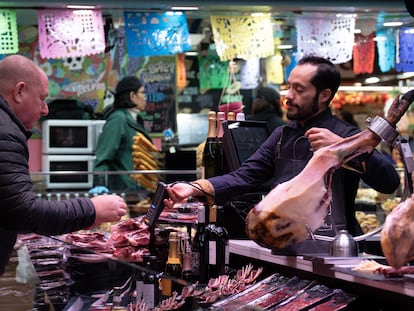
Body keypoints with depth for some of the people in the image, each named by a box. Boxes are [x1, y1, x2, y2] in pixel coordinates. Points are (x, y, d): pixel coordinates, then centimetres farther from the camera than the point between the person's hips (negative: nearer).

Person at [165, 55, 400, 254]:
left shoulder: (344, 136, -4)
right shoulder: (283, 135, 16)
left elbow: (389, 182, -16)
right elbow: (243, 177, 7)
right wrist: (195, 188, -9)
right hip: (283, 254, 5)